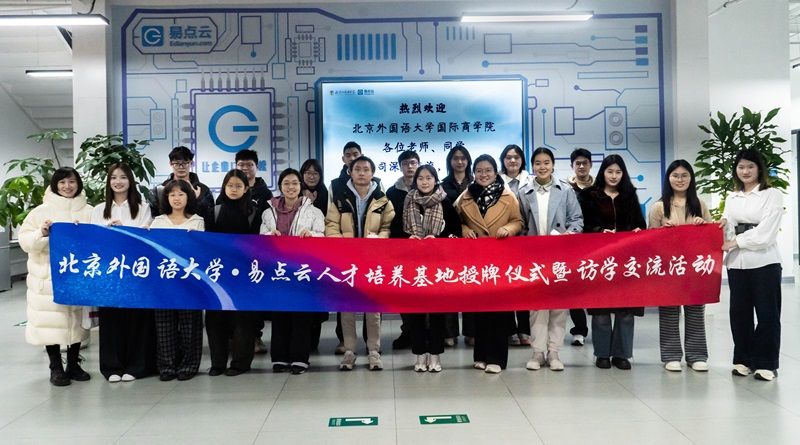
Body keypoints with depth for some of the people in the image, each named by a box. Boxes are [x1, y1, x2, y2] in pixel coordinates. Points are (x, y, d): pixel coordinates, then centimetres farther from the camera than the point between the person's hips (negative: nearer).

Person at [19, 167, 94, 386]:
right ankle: (56, 368, 14)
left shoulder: (88, 211, 5)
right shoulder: (42, 210, 1)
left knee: (76, 319, 10)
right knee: (52, 322, 0)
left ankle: (73, 364, 24)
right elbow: (25, 241, -1)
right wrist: (41, 234, -20)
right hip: (48, 276, -2)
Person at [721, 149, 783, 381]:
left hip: (764, 261, -4)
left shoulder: (772, 194, -1)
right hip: (737, 262, 5)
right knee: (739, 312, 8)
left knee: (766, 312, 1)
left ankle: (766, 363, 8)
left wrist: (737, 241, -10)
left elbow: (766, 231, -10)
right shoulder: (732, 198, 15)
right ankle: (744, 359, 18)